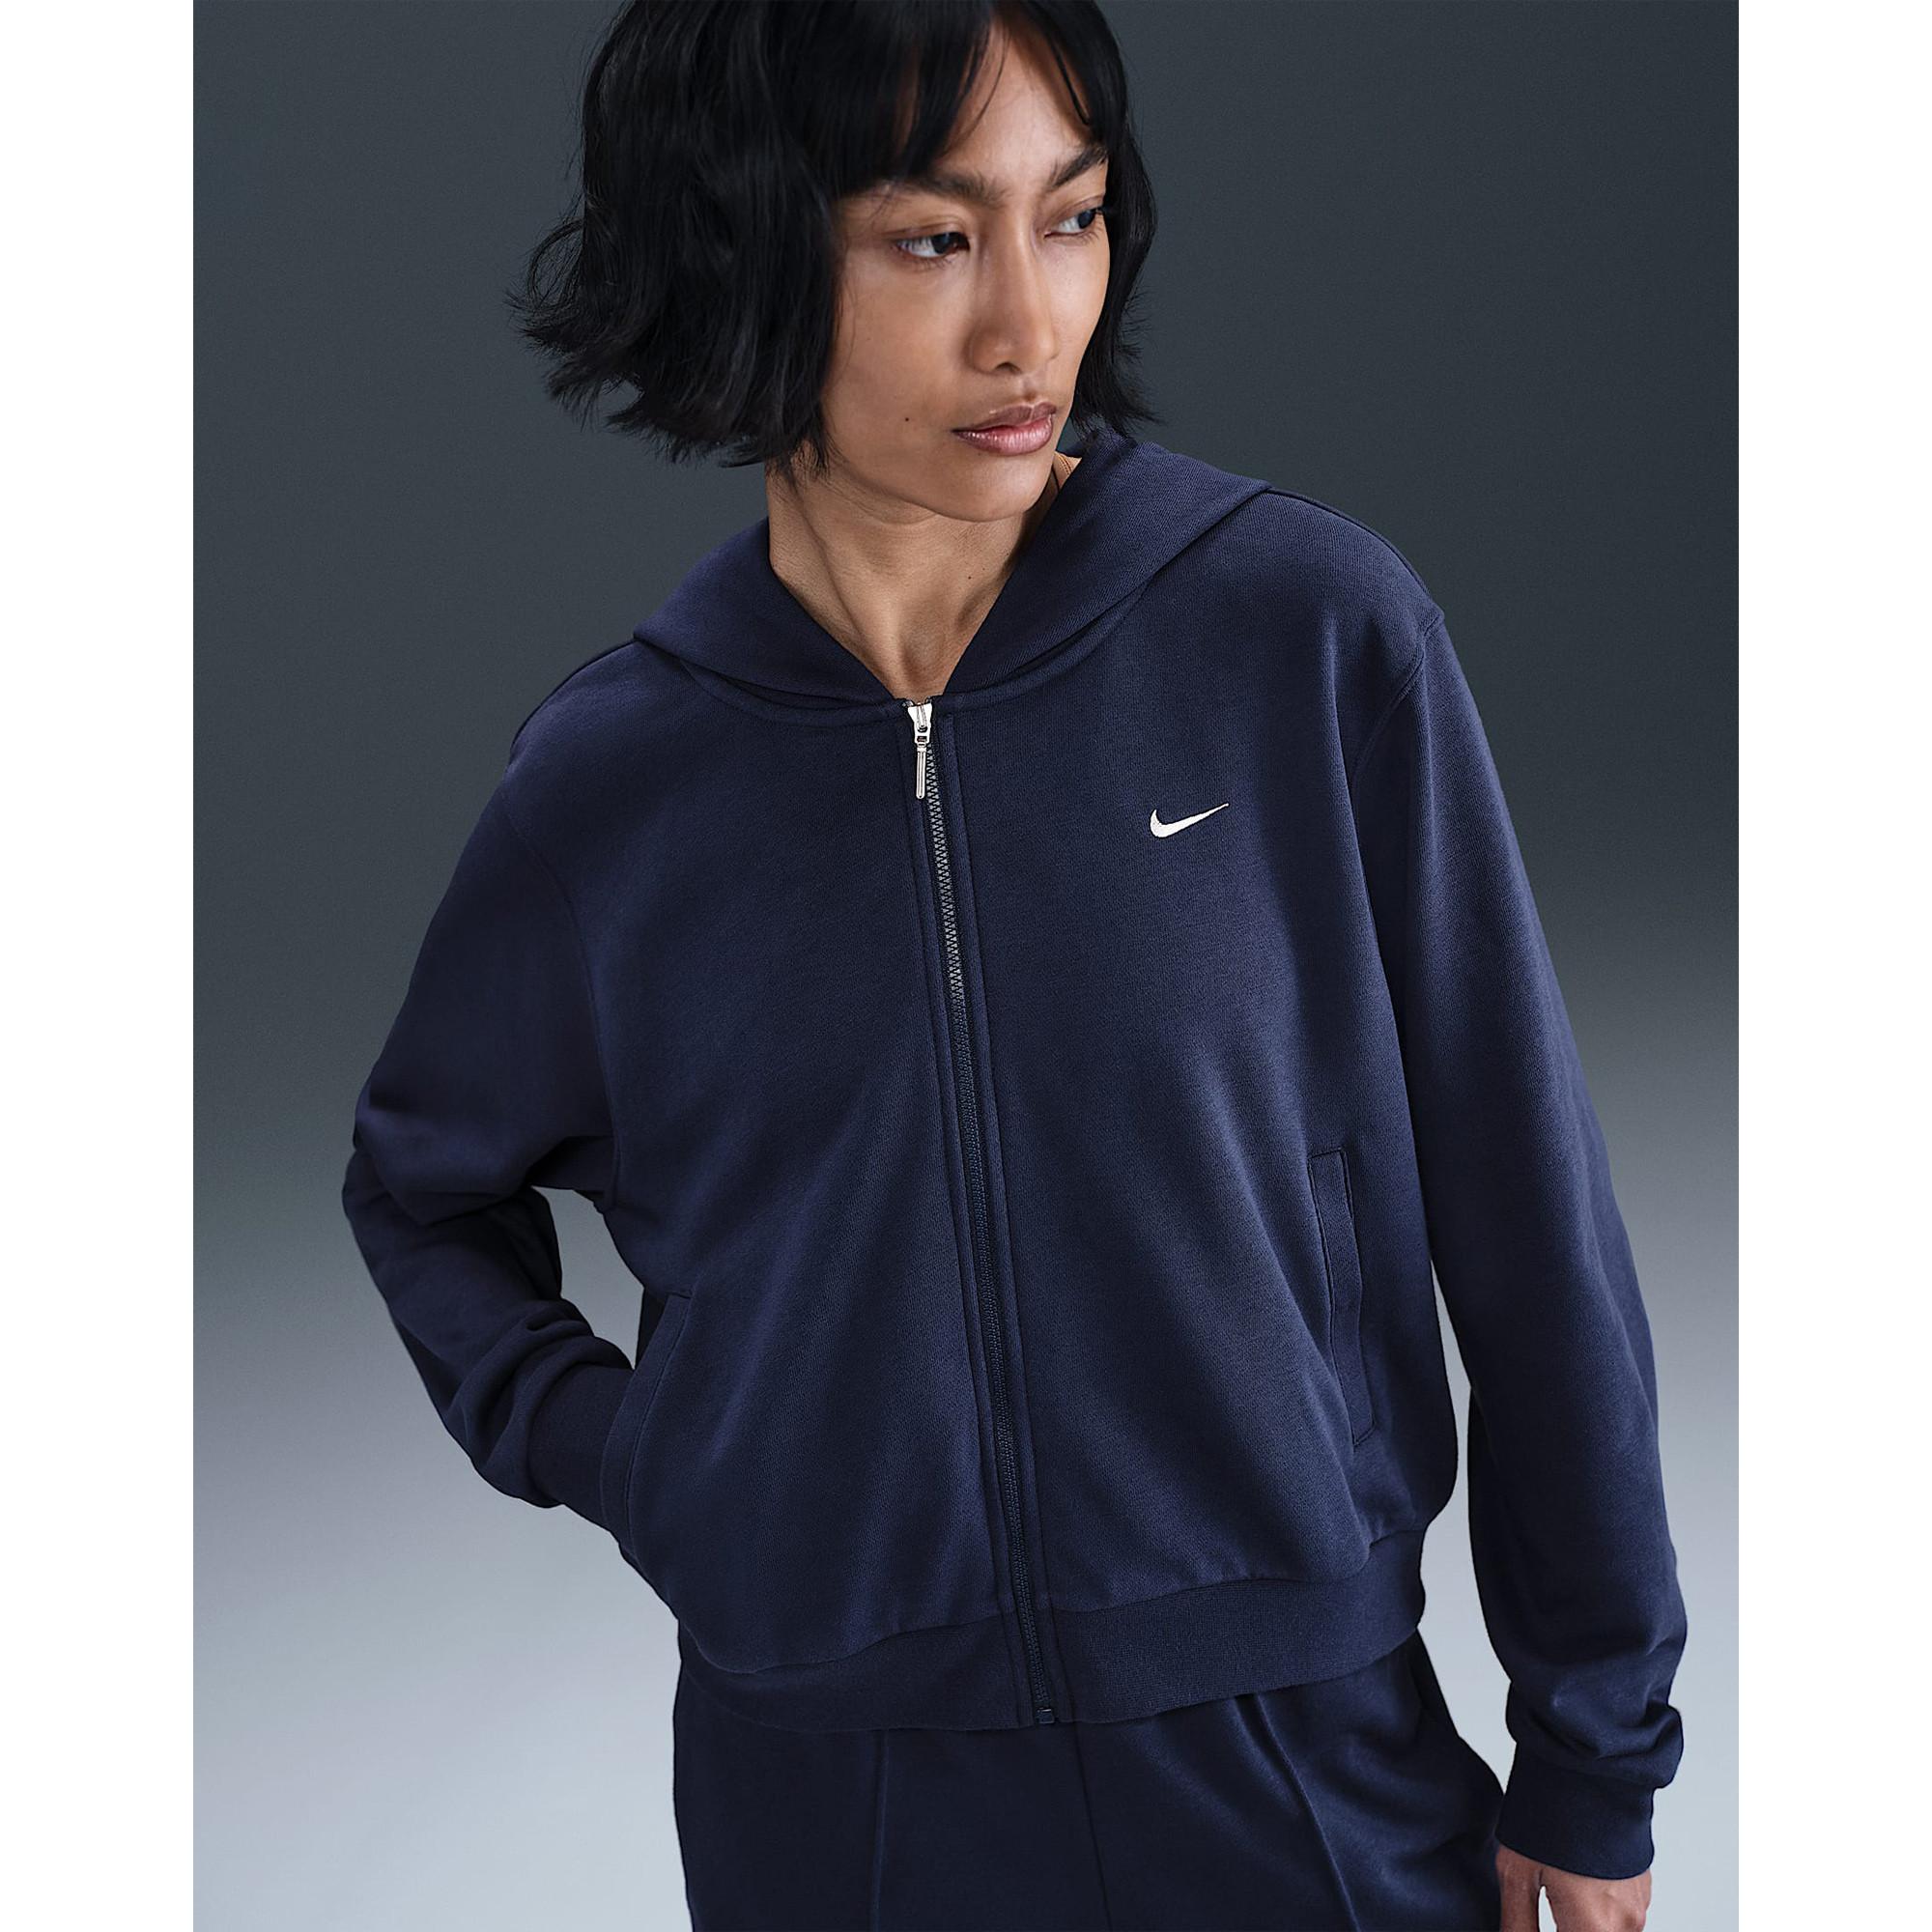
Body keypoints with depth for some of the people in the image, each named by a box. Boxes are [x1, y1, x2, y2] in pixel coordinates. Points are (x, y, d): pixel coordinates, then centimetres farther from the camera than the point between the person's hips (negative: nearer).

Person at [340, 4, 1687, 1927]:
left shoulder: (1318, 635, -10)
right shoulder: (602, 787, -5)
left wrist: (1593, 1756, 1)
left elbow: (1532, 1238, -4)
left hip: (1313, 1762, -1)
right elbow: (421, 1189, 15)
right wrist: (600, 1448, -1)